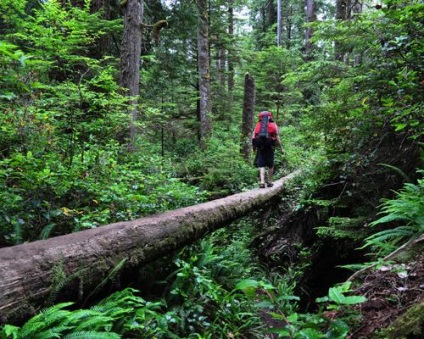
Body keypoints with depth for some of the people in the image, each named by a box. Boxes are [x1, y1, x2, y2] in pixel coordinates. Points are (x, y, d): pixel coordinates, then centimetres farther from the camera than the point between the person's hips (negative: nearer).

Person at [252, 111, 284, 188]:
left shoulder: (258, 125, 11)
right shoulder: (273, 125, 6)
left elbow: (253, 137, 4)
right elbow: (277, 137, 0)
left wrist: (254, 146, 12)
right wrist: (281, 148, 4)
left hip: (260, 147, 1)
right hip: (270, 147, -1)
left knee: (261, 165, 3)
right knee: (270, 165, 12)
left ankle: (262, 182, -9)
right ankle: (270, 182, 20)